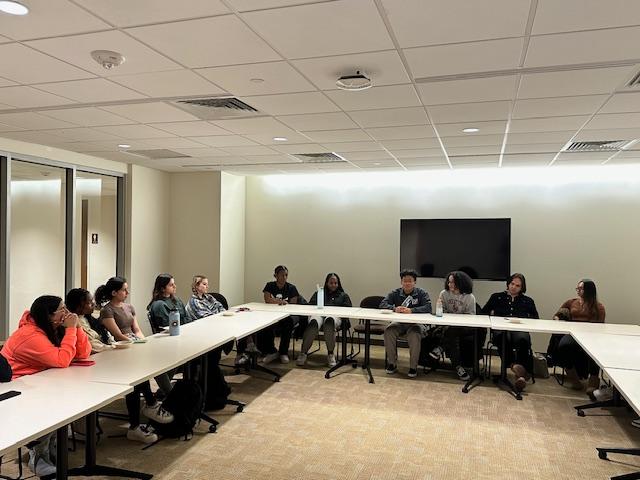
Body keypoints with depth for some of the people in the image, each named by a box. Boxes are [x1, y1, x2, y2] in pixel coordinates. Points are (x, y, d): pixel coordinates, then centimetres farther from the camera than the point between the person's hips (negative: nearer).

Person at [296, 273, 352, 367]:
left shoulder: (343, 295, 30)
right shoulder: (318, 293, 33)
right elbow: (310, 305, 19)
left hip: (335, 317, -1)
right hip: (318, 314, 1)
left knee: (329, 321, -41)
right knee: (314, 322, -38)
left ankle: (330, 354, -33)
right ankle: (303, 353, -35)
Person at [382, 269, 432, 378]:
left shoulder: (421, 293, 1)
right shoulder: (395, 293, 8)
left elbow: (428, 307, -15)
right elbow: (383, 304, -3)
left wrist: (411, 310, -29)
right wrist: (394, 308, -23)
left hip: (416, 323, -2)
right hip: (399, 323, 3)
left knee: (414, 334, -35)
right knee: (388, 331, -27)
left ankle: (413, 367, -19)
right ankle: (392, 364, -12)